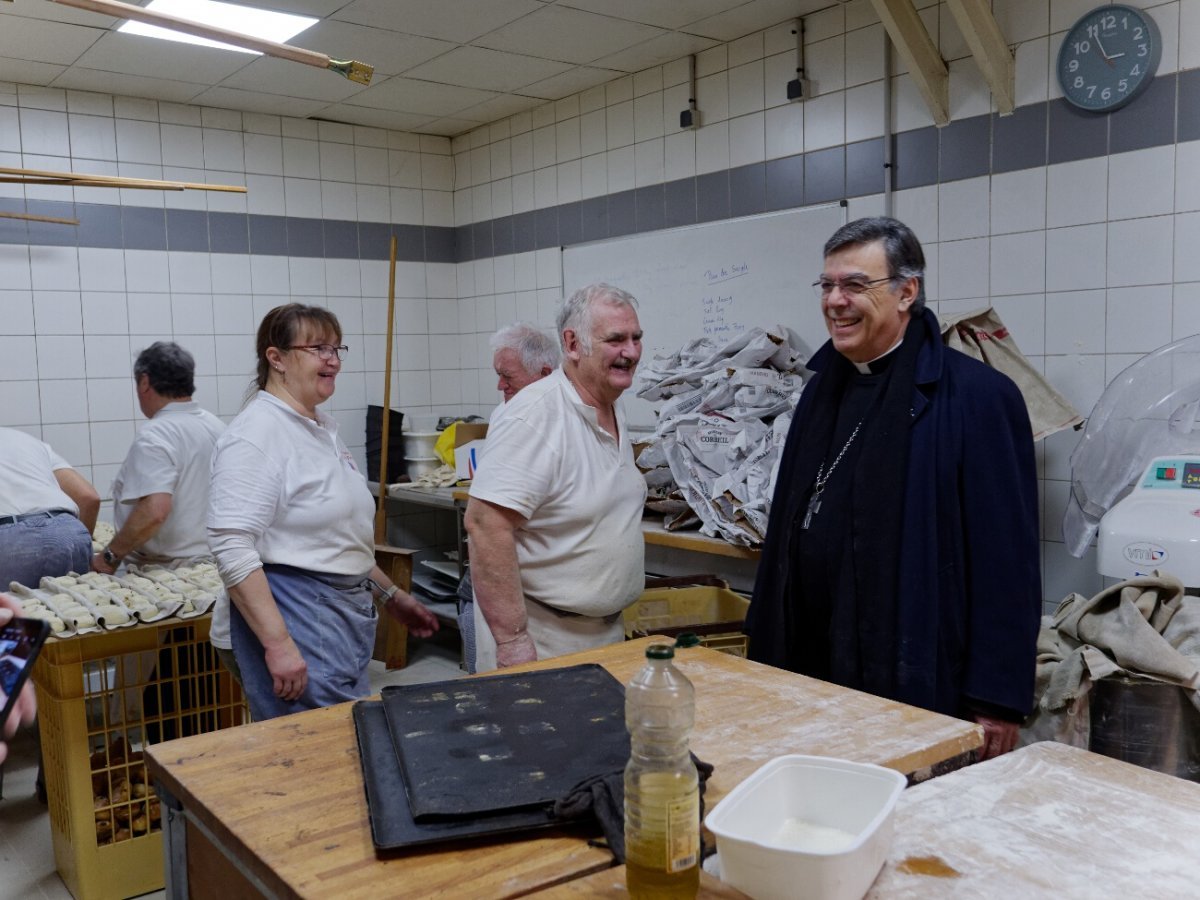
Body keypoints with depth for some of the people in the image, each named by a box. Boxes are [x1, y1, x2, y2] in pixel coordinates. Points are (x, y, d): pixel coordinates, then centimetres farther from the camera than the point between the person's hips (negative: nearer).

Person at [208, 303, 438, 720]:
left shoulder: (322, 428, 14)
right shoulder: (256, 433, -15)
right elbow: (232, 549, -23)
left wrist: (391, 595, 23)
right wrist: (278, 645, -26)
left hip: (351, 614, 9)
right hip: (297, 619, -9)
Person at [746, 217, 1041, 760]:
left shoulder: (978, 397, -13)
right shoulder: (825, 386, 9)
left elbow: (1006, 559, -15)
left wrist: (998, 702, -15)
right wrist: (768, 645, 14)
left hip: (913, 680, -6)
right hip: (809, 667, 7)